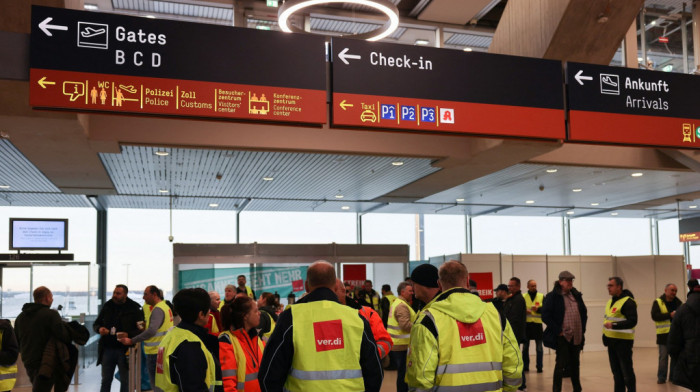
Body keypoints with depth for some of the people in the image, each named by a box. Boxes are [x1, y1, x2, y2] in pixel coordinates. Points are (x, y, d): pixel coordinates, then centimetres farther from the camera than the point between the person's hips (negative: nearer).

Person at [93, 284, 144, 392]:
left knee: (125, 381, 6)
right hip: (107, 349, 3)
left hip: (124, 350, -3)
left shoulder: (134, 309, -4)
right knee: (106, 380, 12)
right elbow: (96, 324, 17)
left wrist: (129, 335, -23)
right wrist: (99, 329, -6)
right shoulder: (107, 307, 8)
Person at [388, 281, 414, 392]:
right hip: (402, 346, -10)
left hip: (395, 344, 10)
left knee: (402, 372, 18)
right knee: (403, 374, -2)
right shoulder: (402, 306, -17)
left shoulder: (396, 302, 16)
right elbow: (405, 324, -27)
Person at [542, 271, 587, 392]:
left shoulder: (576, 295, 9)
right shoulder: (552, 296, -9)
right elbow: (545, 316, -13)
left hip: (577, 336, 6)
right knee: (561, 364, -2)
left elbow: (584, 312, 19)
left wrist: (582, 329, 9)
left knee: (575, 364, 17)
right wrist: (558, 331, -14)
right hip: (562, 337, -6)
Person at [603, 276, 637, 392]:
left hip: (623, 341, -9)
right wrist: (605, 336, 20)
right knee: (616, 371, 15)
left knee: (627, 372, -1)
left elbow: (632, 321, -23)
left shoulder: (628, 301, -15)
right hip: (611, 341, 9)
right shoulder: (611, 301, 13)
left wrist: (614, 325, -30)